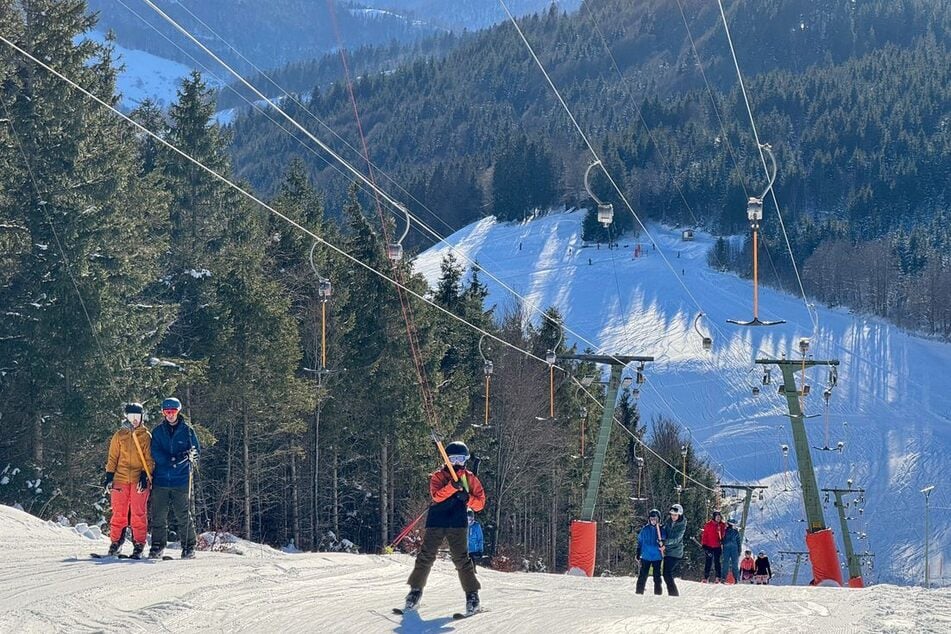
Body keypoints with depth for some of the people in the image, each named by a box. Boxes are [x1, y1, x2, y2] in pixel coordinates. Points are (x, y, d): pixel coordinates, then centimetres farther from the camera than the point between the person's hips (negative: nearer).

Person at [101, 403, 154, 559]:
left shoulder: (146, 436, 6)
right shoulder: (119, 435, 10)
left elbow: (149, 458, 4)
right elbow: (112, 457, 10)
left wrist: (145, 476, -8)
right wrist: (109, 477, 2)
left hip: (139, 480, -1)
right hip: (120, 479, 1)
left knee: (139, 514, -3)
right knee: (119, 513, 1)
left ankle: (139, 546, 0)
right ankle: (115, 542, 9)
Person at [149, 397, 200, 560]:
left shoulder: (187, 430, 6)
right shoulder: (158, 432, 9)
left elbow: (196, 449, 5)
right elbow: (155, 452, -2)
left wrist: (189, 456, -19)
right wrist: (171, 459, -19)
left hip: (181, 479, -2)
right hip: (161, 479, 2)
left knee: (183, 516, -2)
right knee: (158, 516, 3)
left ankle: (189, 547, 4)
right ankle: (157, 546, 12)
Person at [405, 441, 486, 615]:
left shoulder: (470, 479, 11)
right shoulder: (438, 476, 7)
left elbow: (480, 503, 7)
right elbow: (437, 495, -13)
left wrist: (467, 498, -13)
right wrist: (453, 486, -27)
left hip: (458, 524, 0)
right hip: (436, 522, 0)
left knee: (462, 559, -8)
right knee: (426, 557, 0)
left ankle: (472, 595, -4)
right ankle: (415, 591, 11)